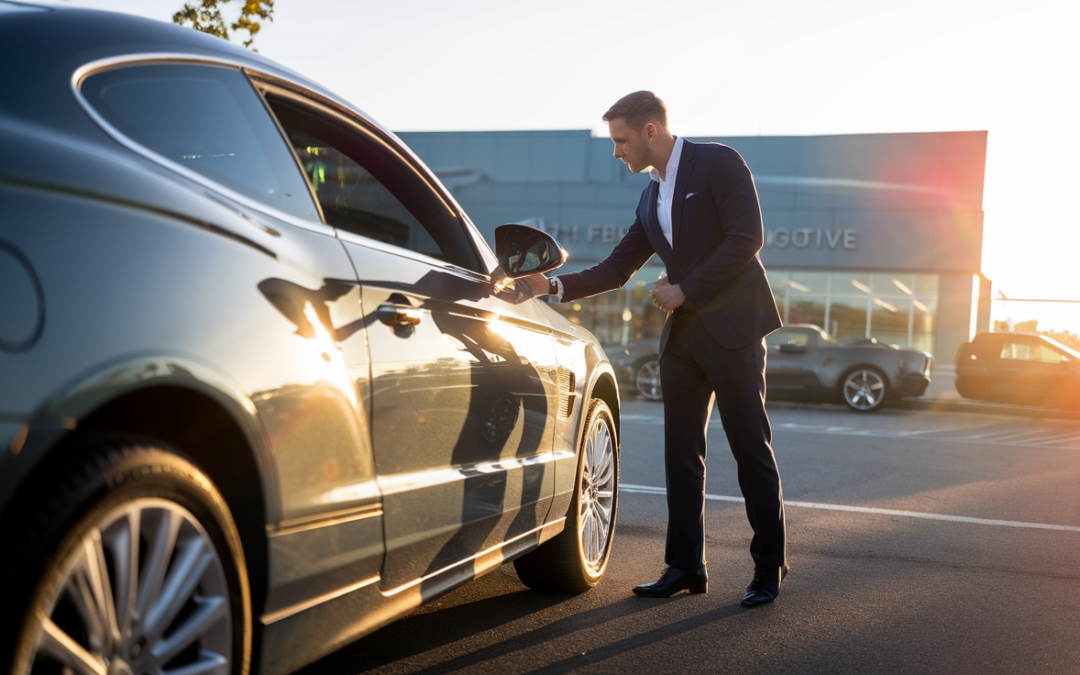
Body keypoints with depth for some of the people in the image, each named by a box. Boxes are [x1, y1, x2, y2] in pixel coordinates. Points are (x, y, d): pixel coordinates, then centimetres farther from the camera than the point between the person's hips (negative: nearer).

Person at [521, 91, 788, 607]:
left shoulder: (718, 163, -6)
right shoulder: (652, 197, 17)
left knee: (751, 448, -1)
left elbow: (747, 236, -16)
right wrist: (555, 286, 4)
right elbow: (615, 269, 16)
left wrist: (684, 290, -14)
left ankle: (769, 567, 11)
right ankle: (685, 566, 16)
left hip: (732, 329, -7)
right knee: (681, 452, 7)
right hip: (683, 337, 8)